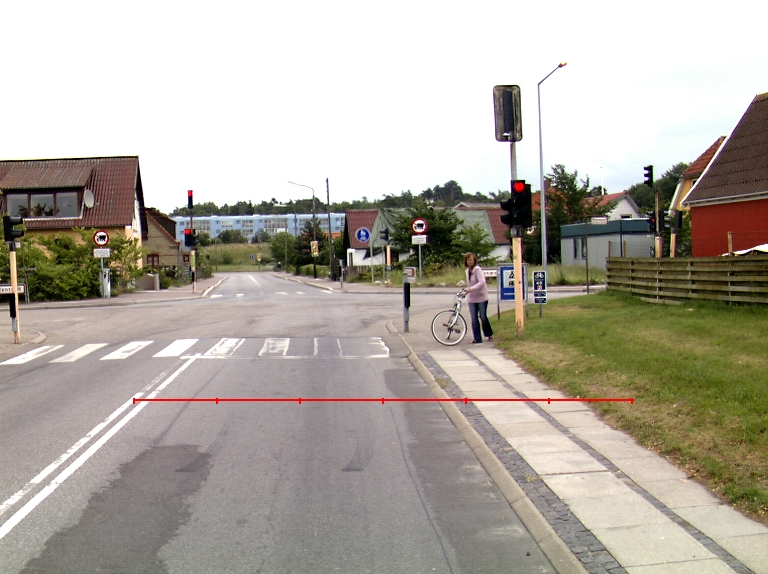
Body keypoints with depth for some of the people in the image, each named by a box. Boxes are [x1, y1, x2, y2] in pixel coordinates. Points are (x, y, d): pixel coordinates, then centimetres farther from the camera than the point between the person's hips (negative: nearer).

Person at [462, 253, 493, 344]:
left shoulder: (477, 269, -14)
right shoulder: (467, 271, 10)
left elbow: (482, 282, -27)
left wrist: (471, 289, -33)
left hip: (481, 297, -6)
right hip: (471, 298, 6)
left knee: (482, 317, 0)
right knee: (474, 318, 1)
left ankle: (489, 334, 22)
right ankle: (477, 338, 5)